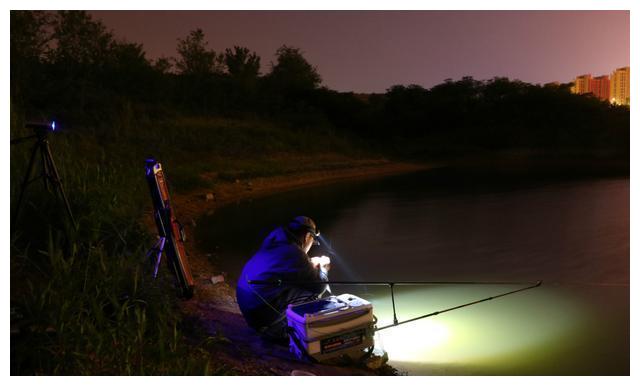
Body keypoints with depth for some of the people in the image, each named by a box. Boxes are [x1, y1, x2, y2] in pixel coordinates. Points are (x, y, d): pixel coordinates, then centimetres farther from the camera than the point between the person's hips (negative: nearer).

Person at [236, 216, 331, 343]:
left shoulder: (275, 242, 4)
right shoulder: (295, 253, -19)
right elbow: (319, 286, -6)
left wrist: (311, 263, 23)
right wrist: (323, 269, 14)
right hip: (264, 315, -8)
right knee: (314, 294, 0)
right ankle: (276, 331, 9)